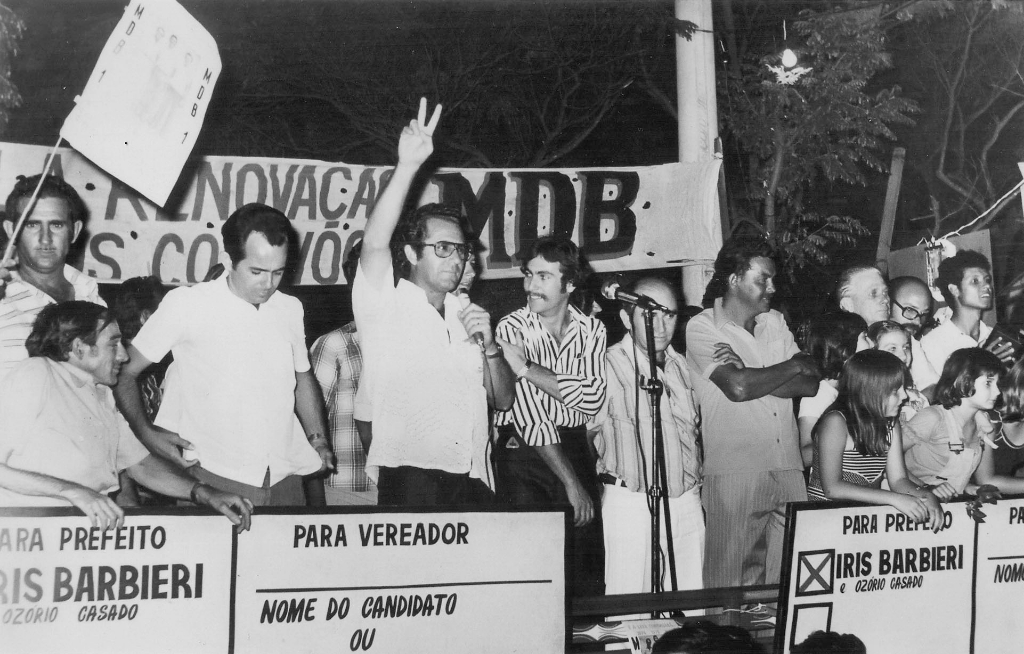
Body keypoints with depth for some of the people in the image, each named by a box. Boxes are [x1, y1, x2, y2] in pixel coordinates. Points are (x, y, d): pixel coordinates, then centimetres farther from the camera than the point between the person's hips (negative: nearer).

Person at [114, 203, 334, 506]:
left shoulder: (290, 308, 11)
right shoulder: (186, 304, -5)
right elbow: (125, 371, 1)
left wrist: (318, 440, 13)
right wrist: (146, 433, -11)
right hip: (214, 476, -4)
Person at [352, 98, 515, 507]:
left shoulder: (467, 316, 22)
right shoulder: (385, 304, 7)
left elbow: (503, 399, 22)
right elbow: (374, 243, -12)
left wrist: (489, 346, 4)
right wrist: (408, 166, -21)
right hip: (408, 477, -5)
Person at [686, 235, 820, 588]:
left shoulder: (776, 322, 15)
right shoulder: (701, 327, -2)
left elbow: (810, 384, 4)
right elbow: (737, 387, -17)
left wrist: (749, 376, -10)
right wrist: (795, 364, -2)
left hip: (789, 470, 5)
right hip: (734, 474, -5)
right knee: (733, 584, -1)